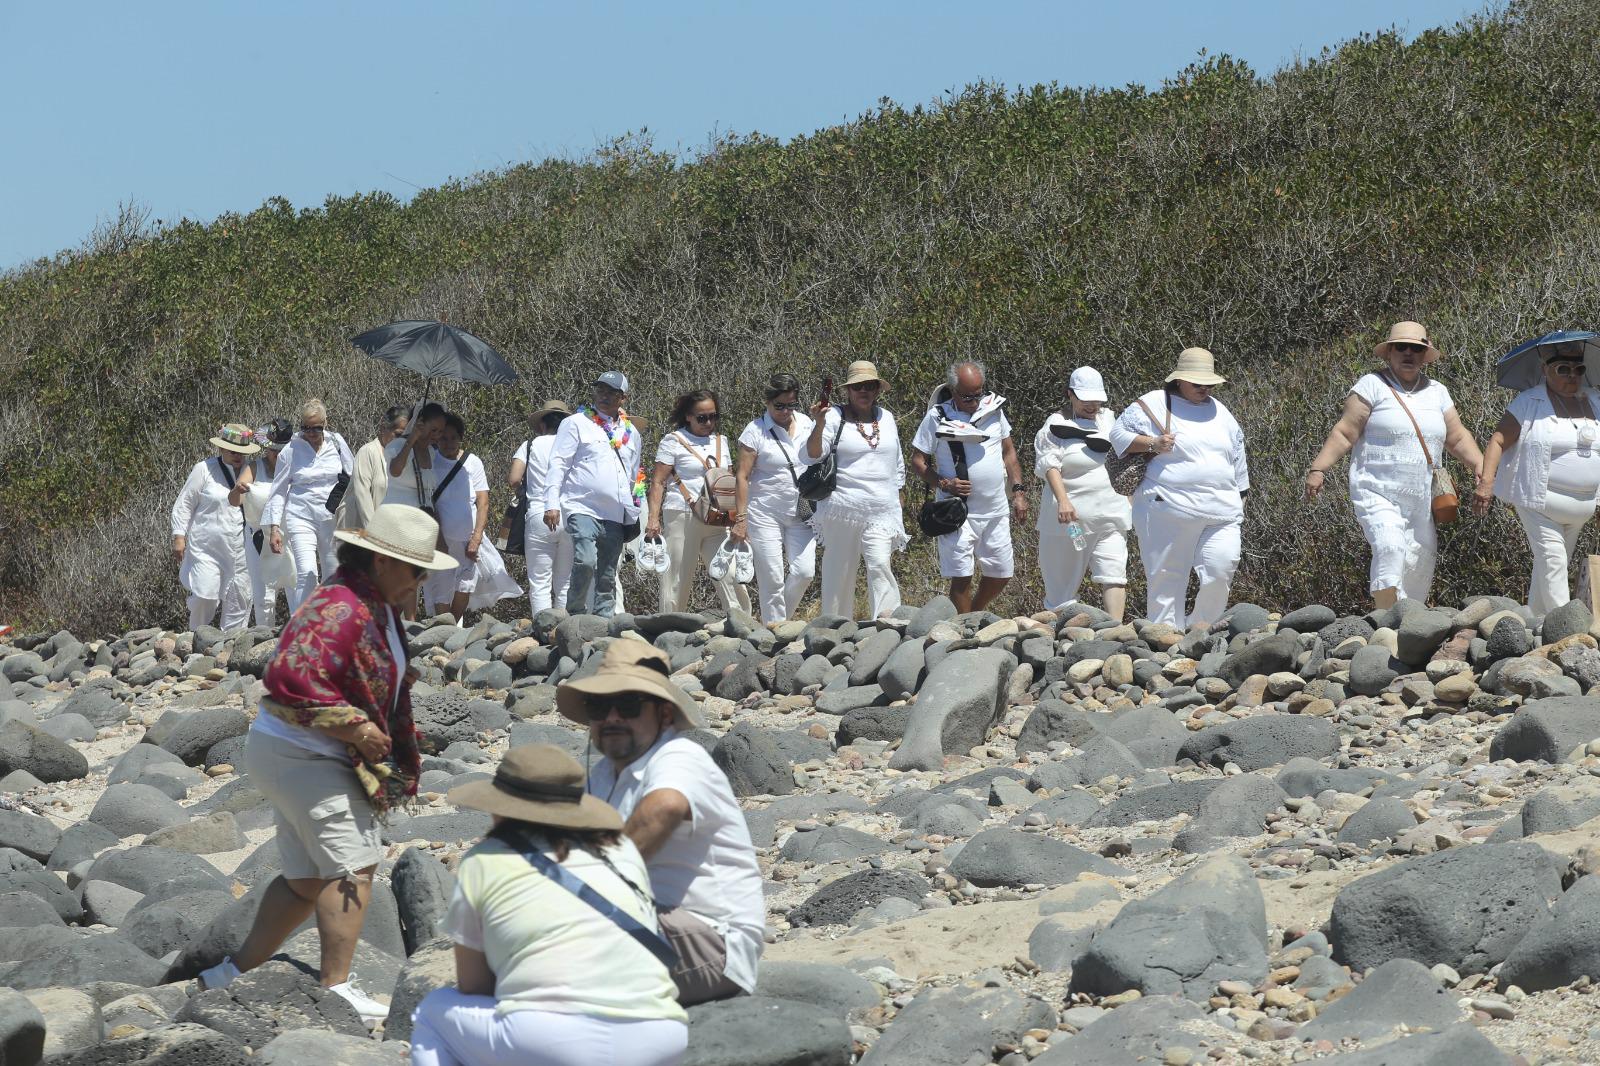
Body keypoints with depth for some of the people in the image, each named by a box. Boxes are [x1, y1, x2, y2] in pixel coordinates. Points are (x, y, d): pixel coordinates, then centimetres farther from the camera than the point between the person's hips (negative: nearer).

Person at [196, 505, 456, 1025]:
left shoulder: (377, 608, 12)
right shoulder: (340, 610, -23)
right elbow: (291, 679, -33)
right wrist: (354, 727, -27)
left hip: (308, 758, 11)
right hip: (301, 756, -11)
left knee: (307, 876, 16)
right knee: (353, 865, -10)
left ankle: (238, 971, 24)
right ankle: (335, 990, -5)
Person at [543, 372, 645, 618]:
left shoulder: (631, 433, 19)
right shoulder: (576, 424, 3)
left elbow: (635, 476, 27)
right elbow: (558, 465, -2)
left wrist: (634, 514, 22)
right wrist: (552, 504, -12)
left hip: (616, 517, 5)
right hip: (582, 509, -5)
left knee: (607, 577, 6)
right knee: (585, 562, -24)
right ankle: (576, 617, -14)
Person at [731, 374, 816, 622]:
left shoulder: (806, 424, 6)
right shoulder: (756, 431, -7)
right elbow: (742, 476, -7)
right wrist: (741, 518, -12)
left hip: (802, 514, 4)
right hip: (765, 514, -4)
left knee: (804, 571, -5)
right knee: (772, 579, -4)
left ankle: (783, 616, 18)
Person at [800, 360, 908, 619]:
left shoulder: (887, 418, 14)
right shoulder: (835, 418, -2)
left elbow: (898, 463, 24)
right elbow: (810, 456, -10)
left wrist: (898, 501, 22)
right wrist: (819, 425, -25)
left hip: (882, 510, 2)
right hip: (842, 509, -2)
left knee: (880, 564, -15)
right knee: (840, 569, 4)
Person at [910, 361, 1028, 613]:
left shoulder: (993, 408, 5)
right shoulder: (937, 417, -7)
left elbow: (1008, 452, 15)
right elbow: (917, 462, -2)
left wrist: (1018, 491, 7)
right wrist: (944, 484, -17)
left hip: (996, 510, 4)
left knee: (1001, 574, 9)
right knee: (962, 577, -6)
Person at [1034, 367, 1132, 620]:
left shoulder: (1110, 419, 13)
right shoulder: (1056, 425, -4)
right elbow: (1050, 466, -15)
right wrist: (1063, 501, -28)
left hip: (1110, 512, 4)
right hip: (1070, 514, -4)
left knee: (1113, 575, -8)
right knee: (1063, 579, 4)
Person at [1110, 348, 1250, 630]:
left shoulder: (1219, 412, 18)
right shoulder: (1156, 404, 1)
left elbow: (1238, 457, 26)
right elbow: (1119, 433, 1)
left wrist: (1240, 497, 24)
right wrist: (1152, 443, -13)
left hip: (1221, 511, 4)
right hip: (1170, 509, -4)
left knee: (1220, 573, -8)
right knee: (1167, 578, -1)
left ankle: (1200, 629, 9)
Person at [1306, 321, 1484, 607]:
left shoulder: (1437, 392, 14)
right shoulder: (1372, 386, -3)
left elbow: (1458, 439, 18)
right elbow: (1344, 433, -6)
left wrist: (1482, 468, 3)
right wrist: (1317, 469, -16)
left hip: (1420, 503, 6)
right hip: (1377, 495, -6)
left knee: (1420, 568, 4)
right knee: (1390, 549, -26)